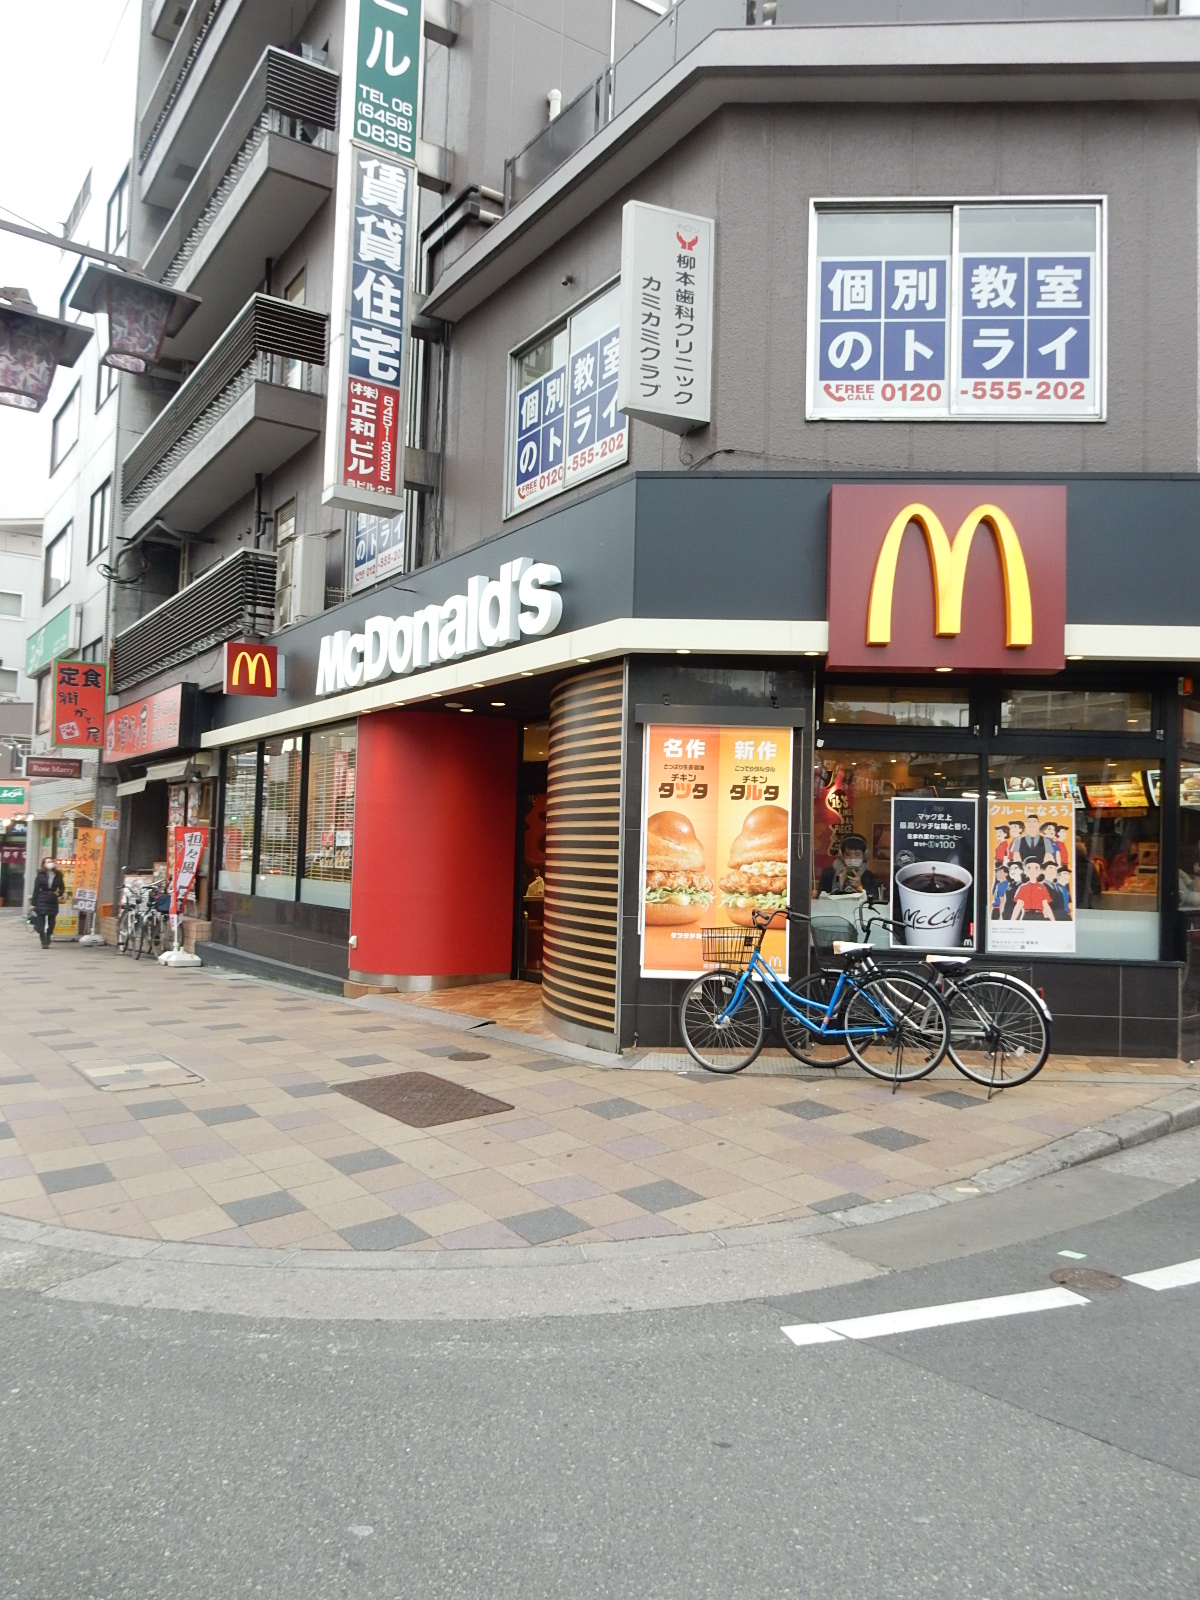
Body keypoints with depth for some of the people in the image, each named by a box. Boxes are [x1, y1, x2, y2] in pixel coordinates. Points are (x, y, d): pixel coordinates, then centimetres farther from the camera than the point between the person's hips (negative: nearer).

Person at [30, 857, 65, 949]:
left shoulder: (58, 875, 6)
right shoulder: (40, 875, 0)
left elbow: (62, 887, 16)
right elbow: (36, 889, -1)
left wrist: (59, 894, -6)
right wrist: (33, 903, -5)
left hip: (53, 901, 2)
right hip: (41, 901, -2)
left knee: (51, 923, 3)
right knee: (41, 923, -5)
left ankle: (47, 942, 13)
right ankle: (44, 942, -3)